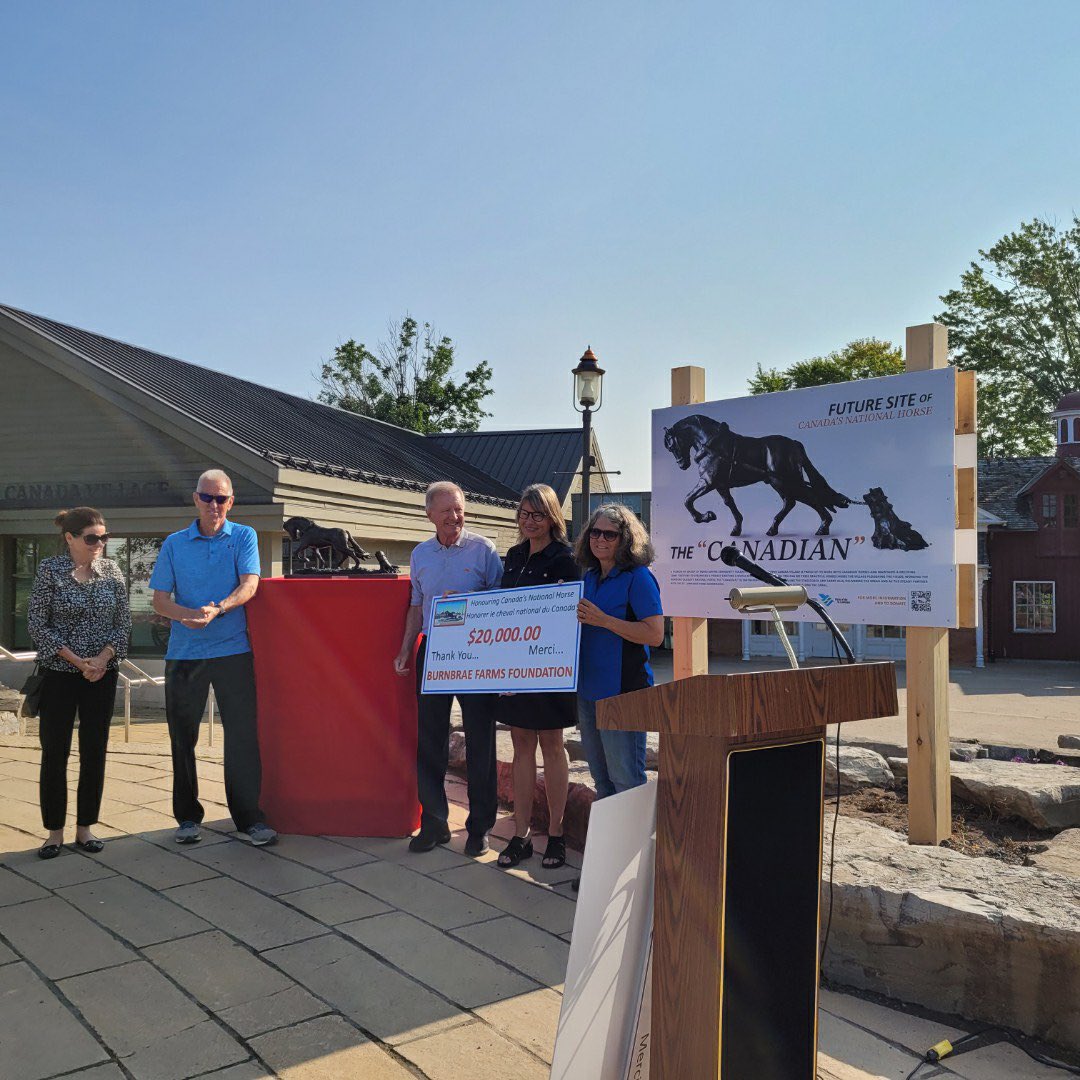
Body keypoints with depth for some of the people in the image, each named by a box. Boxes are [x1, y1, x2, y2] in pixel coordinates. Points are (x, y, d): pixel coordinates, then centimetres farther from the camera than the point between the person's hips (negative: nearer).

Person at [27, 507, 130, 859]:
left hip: (102, 674, 2)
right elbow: (36, 623, -7)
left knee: (95, 752, 6)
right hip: (58, 674, -2)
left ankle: (85, 828, 18)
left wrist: (103, 658, -11)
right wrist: (74, 659, -13)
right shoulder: (50, 570, -5)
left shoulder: (111, 570, 3)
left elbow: (124, 621, 4)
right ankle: (55, 832, 14)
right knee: (54, 752, 2)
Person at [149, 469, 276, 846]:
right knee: (183, 736, 8)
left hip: (233, 649, -2)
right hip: (184, 652, 2)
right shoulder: (174, 544, 8)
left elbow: (249, 583, -10)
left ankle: (249, 817, 7)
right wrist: (187, 614, -18)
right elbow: (160, 600, 3)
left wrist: (218, 609, -27)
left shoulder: (243, 537, 4)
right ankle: (187, 816, 23)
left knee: (243, 735, -2)